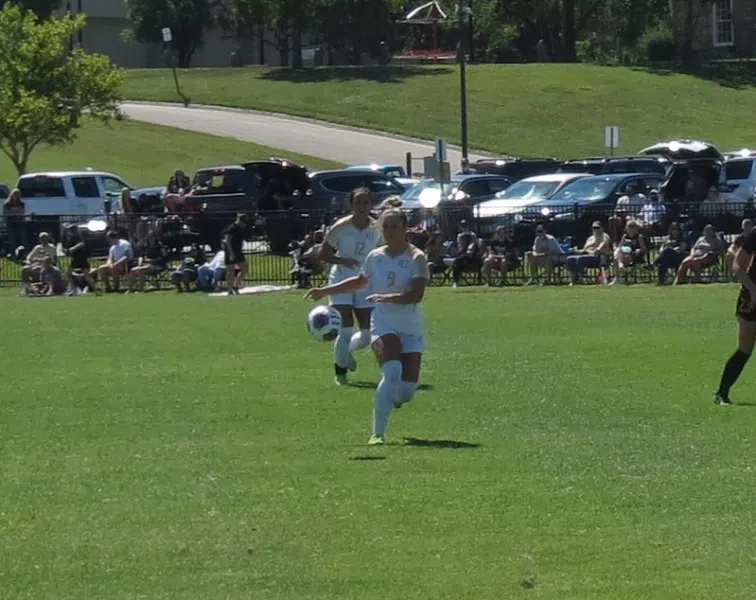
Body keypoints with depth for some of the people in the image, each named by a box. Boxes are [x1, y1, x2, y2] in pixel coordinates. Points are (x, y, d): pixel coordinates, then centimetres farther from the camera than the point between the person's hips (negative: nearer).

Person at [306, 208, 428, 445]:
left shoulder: (416, 258, -6)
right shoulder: (375, 257, 6)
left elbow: (417, 294, -20)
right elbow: (359, 282, 27)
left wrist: (388, 297, -34)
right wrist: (325, 291, 25)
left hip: (411, 328, -1)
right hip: (383, 325, 1)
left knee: (407, 389, -7)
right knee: (392, 370, -27)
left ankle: (394, 398, 35)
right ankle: (378, 433, -24)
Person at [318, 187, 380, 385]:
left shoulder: (375, 229, -2)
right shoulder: (341, 227, -13)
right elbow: (322, 254, -6)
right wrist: (342, 260, -23)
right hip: (341, 282, -4)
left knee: (368, 335, 1)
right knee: (345, 331, -11)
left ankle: (346, 350, 34)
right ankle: (340, 371, 9)